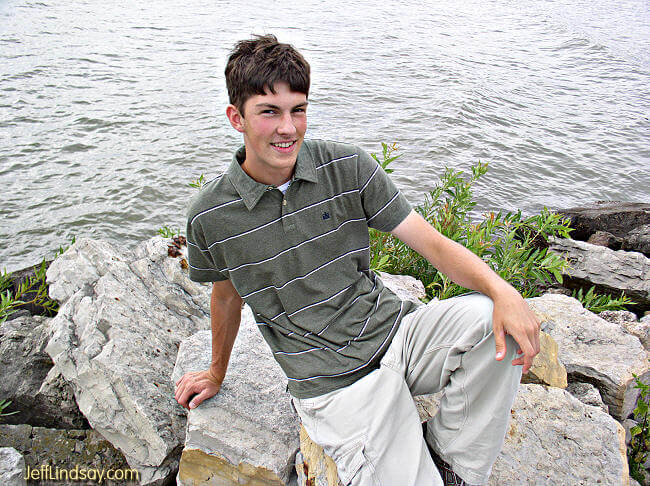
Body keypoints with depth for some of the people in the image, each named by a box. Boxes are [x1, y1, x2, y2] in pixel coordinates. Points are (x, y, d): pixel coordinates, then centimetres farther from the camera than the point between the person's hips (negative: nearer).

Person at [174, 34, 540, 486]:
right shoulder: (210, 216, -6)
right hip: (335, 382, -2)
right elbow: (226, 295, 11)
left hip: (396, 331, 3)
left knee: (491, 319, -23)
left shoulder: (348, 167, -6)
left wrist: (502, 291, -25)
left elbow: (431, 242, -7)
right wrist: (217, 374, 26)